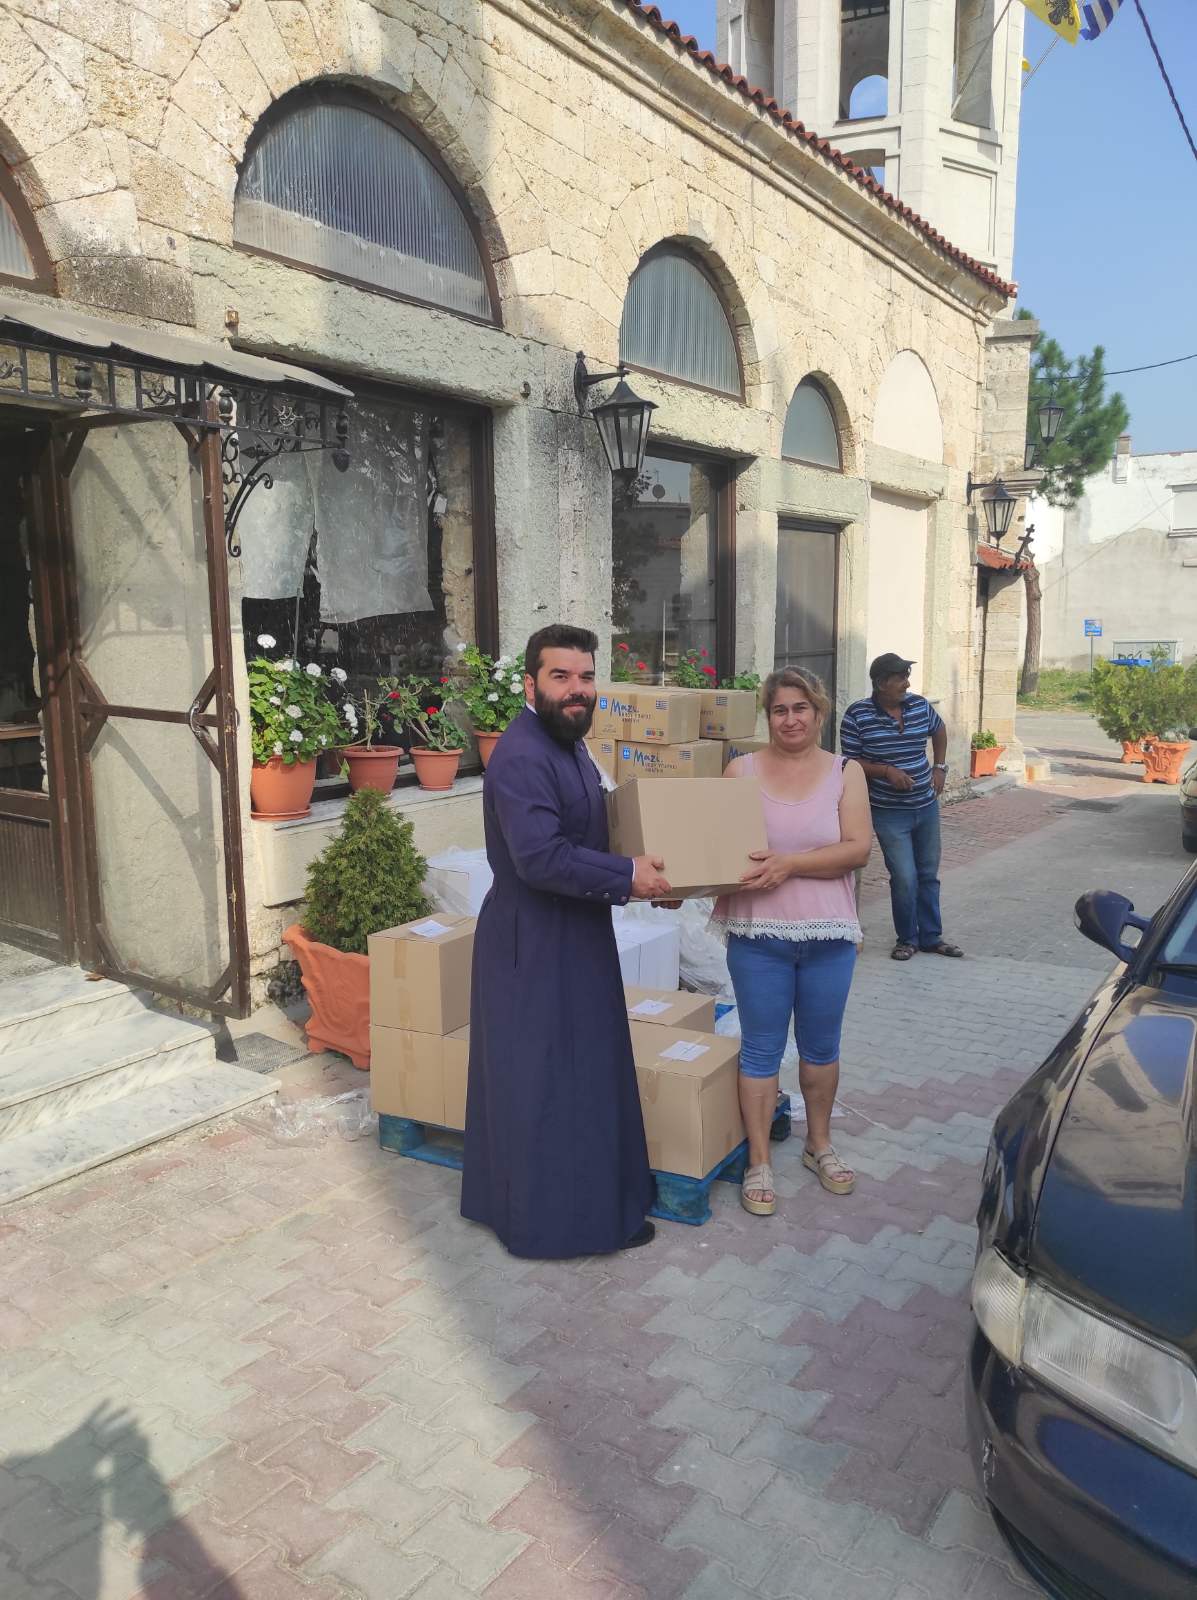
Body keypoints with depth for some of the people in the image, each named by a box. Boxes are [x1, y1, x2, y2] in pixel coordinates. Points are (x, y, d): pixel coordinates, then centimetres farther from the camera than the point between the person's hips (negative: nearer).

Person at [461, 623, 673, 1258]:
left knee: (585, 1074, 20)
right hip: (535, 948, -11)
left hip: (573, 940, 11)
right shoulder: (521, 757, -22)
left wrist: (636, 874, 7)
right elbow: (541, 857, -30)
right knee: (545, 1082, 2)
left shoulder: (568, 746, 12)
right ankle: (553, 1218, 17)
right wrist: (627, 876, -23)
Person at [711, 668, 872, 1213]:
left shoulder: (845, 773, 0)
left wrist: (789, 864, -21)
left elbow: (858, 847, -11)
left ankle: (819, 1145, 38)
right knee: (761, 1050, 8)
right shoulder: (741, 770, 0)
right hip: (758, 935, -1)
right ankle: (758, 1163, 22)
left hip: (829, 936, 1)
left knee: (821, 1046, 17)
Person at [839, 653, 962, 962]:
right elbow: (850, 762, -10)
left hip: (926, 806, 5)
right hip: (890, 812, -5)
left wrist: (940, 768, 10)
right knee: (905, 879, -7)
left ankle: (931, 937, 28)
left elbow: (939, 730, 20)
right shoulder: (857, 716, -14)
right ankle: (907, 939, 14)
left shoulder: (920, 705, 0)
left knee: (928, 875, 14)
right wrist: (886, 771, -22)